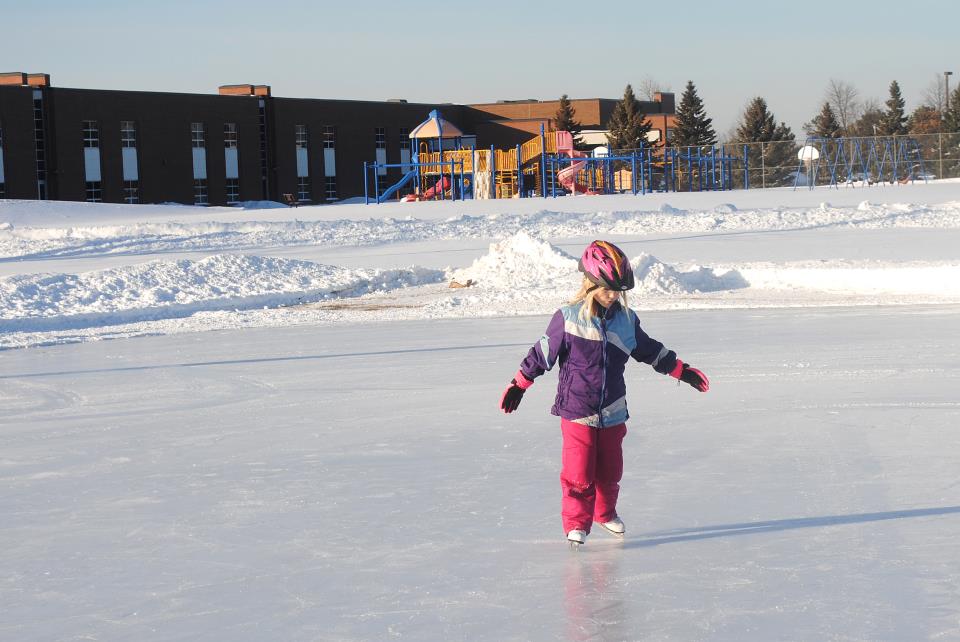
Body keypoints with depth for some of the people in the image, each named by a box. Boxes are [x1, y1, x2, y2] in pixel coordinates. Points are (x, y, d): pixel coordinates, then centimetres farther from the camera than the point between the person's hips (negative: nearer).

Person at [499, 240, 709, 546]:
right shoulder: (568, 318, -9)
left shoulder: (626, 319, 4)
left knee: (609, 470, 14)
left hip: (612, 412, 4)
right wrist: (518, 384, 1)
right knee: (579, 472, -6)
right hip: (576, 410, -4)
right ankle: (576, 522, 8)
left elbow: (650, 351, 17)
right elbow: (542, 353, -2)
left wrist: (682, 370, 20)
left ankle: (605, 513, 35)